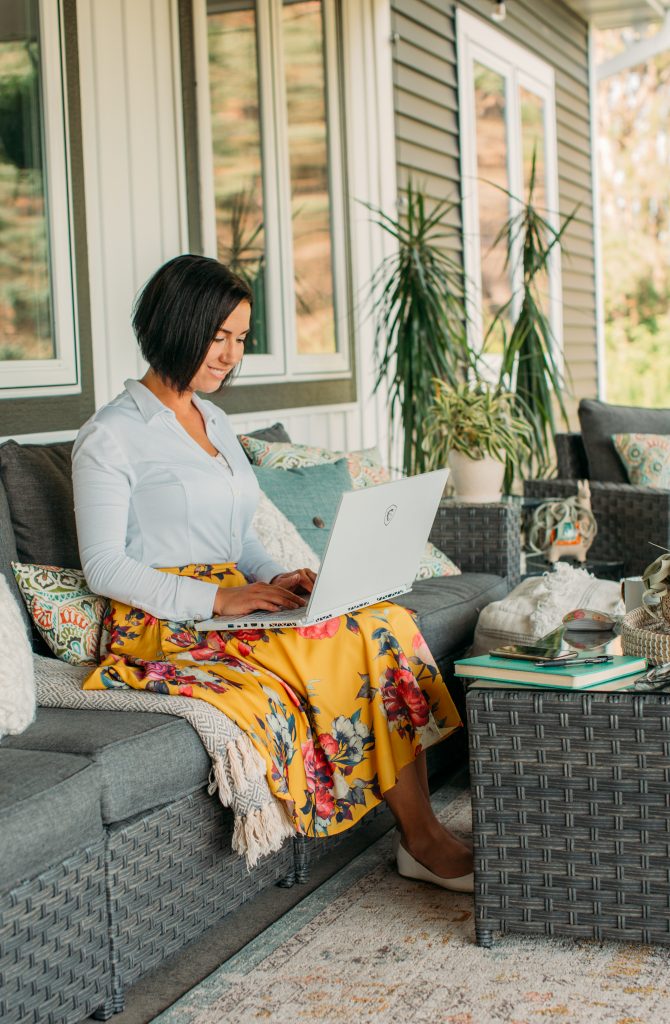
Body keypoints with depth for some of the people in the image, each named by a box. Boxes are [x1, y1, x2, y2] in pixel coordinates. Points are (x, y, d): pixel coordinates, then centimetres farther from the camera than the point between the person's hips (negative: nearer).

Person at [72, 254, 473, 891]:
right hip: (163, 628, -7)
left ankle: (422, 836, -18)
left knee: (388, 624, -18)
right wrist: (217, 598, -20)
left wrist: (278, 579, 0)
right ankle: (420, 837, -14)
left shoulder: (215, 422, 19)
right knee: (363, 641, -27)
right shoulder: (111, 437, -6)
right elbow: (103, 567, -11)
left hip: (234, 605, 8)